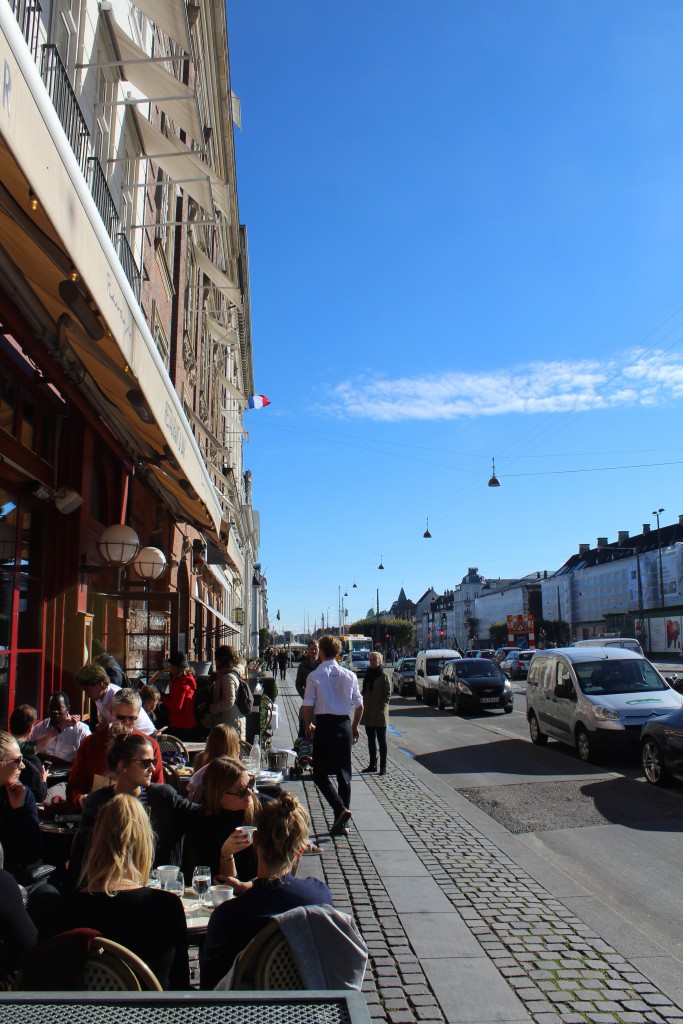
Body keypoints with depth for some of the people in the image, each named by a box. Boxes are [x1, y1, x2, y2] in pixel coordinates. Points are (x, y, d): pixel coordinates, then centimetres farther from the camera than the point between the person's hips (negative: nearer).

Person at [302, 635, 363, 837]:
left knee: (320, 773, 8)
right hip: (344, 724, 3)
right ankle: (341, 824, 15)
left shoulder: (315, 676, -8)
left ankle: (340, 808, -14)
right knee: (344, 774, 11)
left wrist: (308, 726, 10)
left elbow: (308, 706, -8)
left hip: (324, 724, -3)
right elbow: (359, 705, 5)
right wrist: (355, 727, 19)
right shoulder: (349, 675, 1)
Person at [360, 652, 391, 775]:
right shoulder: (368, 675, 12)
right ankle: (372, 764, 21)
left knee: (381, 740, 1)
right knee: (371, 739, 12)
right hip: (368, 713, 6)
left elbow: (387, 695, -10)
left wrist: (382, 708, -18)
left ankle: (383, 766, 7)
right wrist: (363, 707, 9)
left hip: (379, 714, -6)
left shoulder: (384, 676, -8)